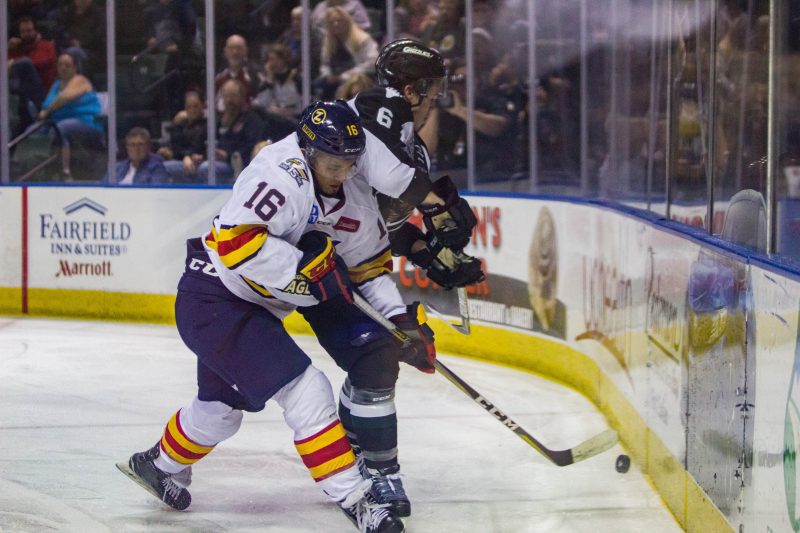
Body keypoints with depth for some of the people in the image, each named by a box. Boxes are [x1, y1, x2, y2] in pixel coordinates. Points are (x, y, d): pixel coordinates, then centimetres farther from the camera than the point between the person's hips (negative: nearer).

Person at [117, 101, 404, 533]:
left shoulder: (347, 189, 4)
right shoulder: (285, 173, -25)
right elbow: (235, 239, -33)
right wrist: (307, 267, -31)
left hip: (249, 305, 11)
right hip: (214, 300, -11)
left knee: (221, 405, 28)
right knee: (305, 391, -18)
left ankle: (160, 465, 53)